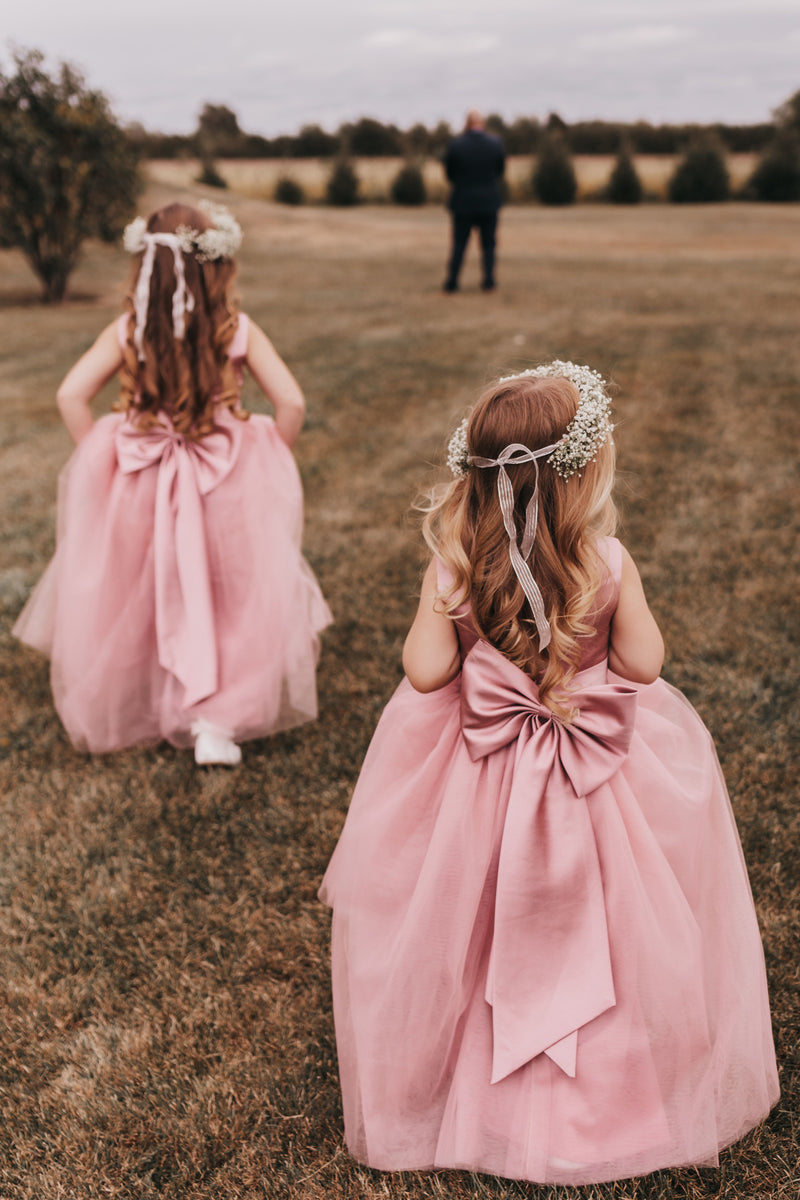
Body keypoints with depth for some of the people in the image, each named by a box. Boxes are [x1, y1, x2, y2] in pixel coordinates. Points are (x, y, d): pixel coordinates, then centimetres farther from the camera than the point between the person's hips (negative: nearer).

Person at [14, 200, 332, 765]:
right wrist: (271, 465, 4)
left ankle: (116, 713, 33)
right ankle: (217, 721, 8)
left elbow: (71, 395, -10)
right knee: (229, 597, 15)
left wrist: (99, 455, 2)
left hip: (138, 489, 2)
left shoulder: (127, 331, -4)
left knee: (134, 604, 20)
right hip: (227, 488, -1)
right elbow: (291, 402, -11)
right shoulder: (239, 330, -7)